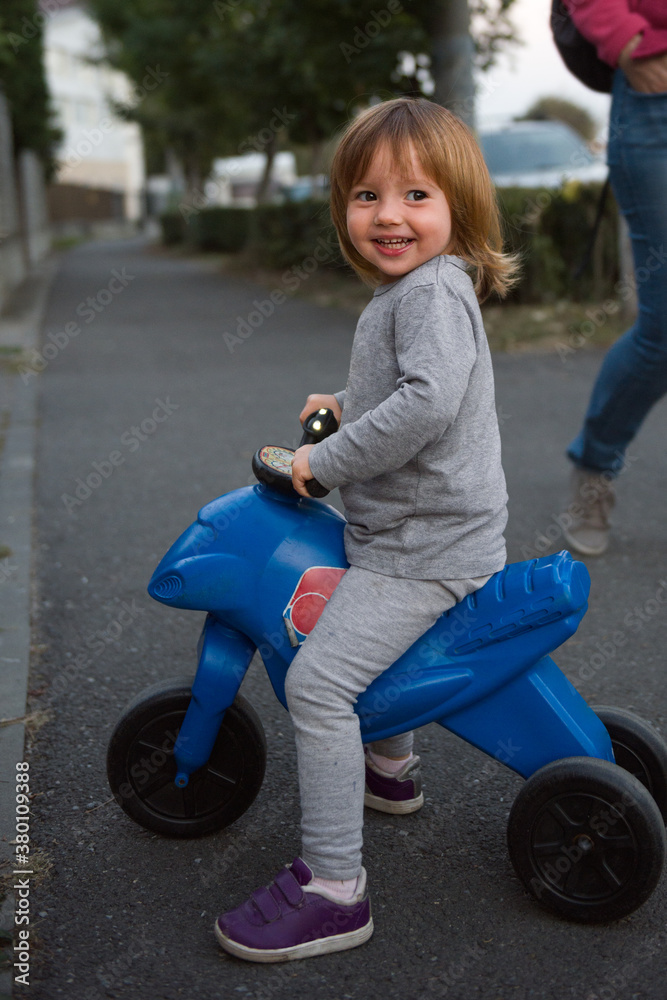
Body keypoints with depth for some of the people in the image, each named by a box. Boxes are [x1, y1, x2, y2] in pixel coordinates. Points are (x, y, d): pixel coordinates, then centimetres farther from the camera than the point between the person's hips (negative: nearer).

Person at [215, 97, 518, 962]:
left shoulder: (432, 288, -17)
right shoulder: (405, 292, 14)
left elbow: (430, 401, -33)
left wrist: (328, 459, -25)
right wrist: (347, 404, 22)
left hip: (427, 546, -11)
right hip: (418, 533, 11)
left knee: (317, 679, -16)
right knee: (364, 629, 32)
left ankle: (332, 887, -7)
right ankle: (390, 768, 51)